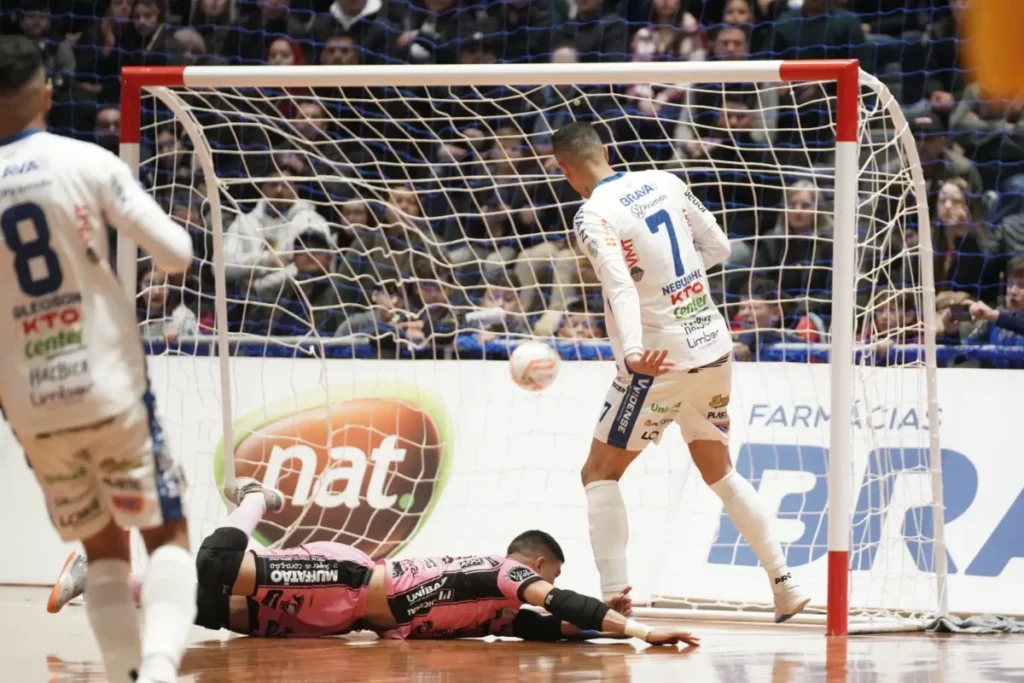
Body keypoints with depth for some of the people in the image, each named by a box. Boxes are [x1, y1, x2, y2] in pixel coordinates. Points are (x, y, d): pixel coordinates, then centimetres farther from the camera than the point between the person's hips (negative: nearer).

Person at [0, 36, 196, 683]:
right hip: (111, 390, -2)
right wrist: (176, 235, 12)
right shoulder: (88, 163, -8)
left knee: (104, 549, 19)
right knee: (169, 536, 7)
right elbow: (175, 255, -10)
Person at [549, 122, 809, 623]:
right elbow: (718, 247, 12)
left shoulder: (594, 215, -14)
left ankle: (614, 602, -7)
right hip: (715, 348, 7)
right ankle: (785, 585, 21)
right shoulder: (663, 182, 5)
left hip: (662, 360, -7)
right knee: (719, 472, 23)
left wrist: (632, 352, -42)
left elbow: (620, 287, -29)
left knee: (600, 473, 4)